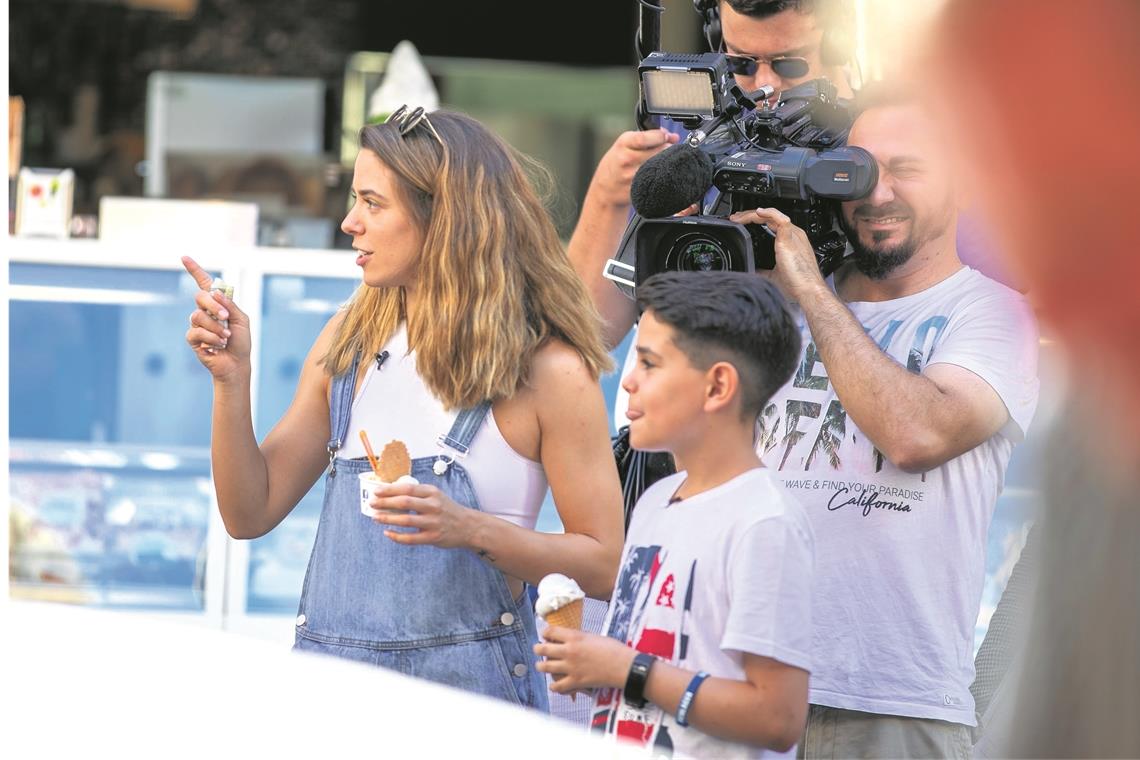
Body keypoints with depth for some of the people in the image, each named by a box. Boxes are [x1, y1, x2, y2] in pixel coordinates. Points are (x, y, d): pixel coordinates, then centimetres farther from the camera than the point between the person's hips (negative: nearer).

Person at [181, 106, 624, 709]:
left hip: (466, 682, -5)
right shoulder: (350, 342, 9)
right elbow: (250, 514, 10)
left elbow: (605, 567, -7)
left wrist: (473, 531, -20)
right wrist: (231, 381, -2)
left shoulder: (546, 370, -7)